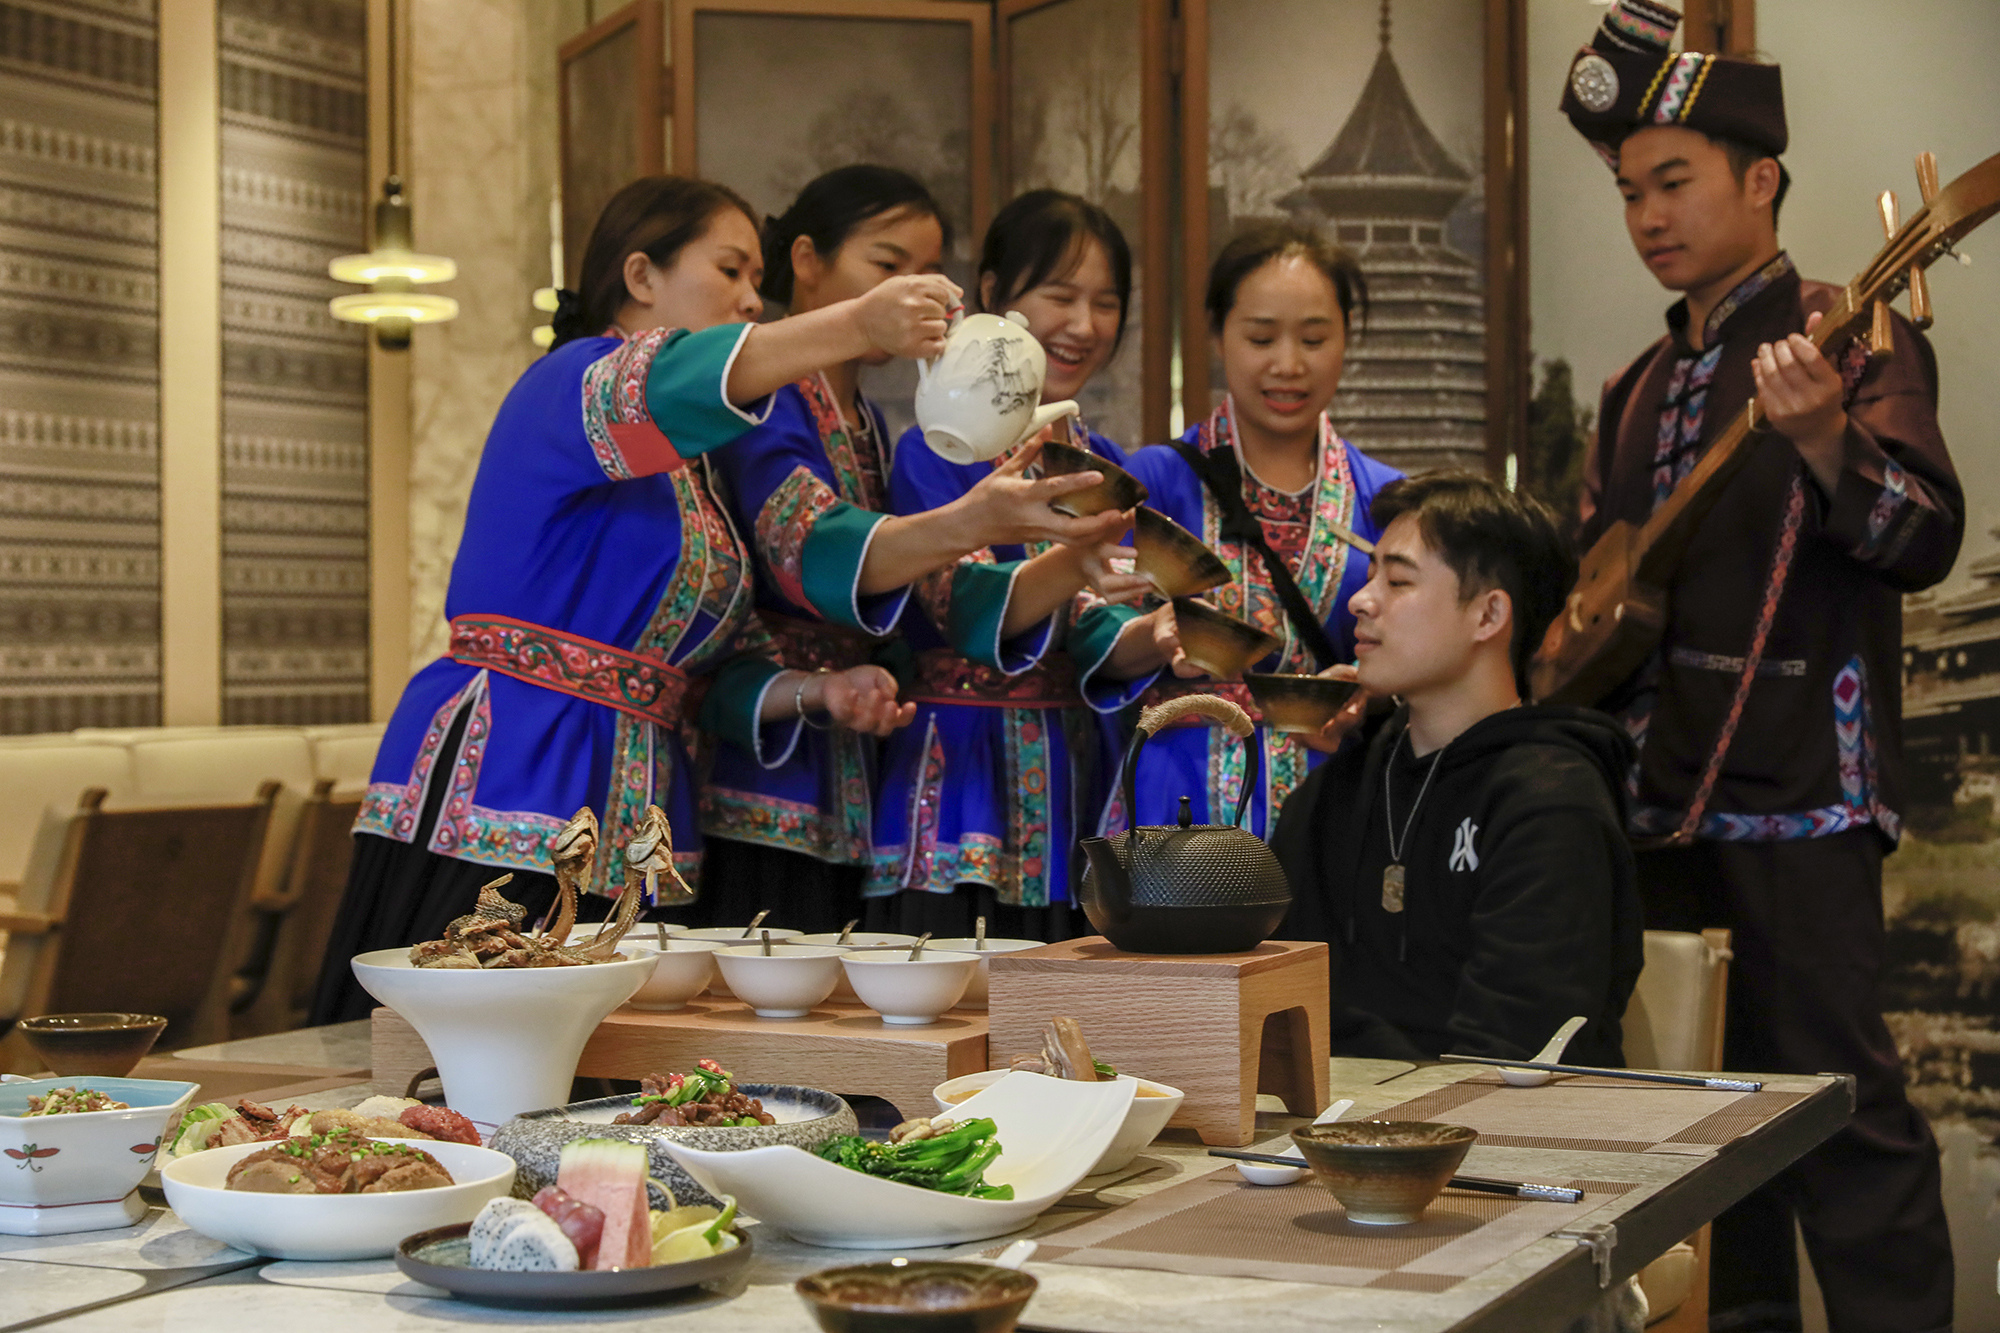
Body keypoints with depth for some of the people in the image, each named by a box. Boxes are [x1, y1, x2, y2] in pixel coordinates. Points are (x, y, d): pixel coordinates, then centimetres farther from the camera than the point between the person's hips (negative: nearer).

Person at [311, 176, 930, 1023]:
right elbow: (656, 391, -29)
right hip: (498, 811, -8)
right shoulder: (576, 381, -3)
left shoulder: (692, 469, 22)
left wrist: (815, 692, 0)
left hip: (630, 830, 8)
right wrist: (856, 327, -39)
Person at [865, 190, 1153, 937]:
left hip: (1081, 788, 5)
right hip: (966, 784, -5)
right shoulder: (940, 450, -3)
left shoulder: (1104, 465, 15)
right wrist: (1070, 569, -38)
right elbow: (964, 606, -19)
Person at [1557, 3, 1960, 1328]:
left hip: (1799, 785, -7)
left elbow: (1927, 539, -16)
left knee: (1838, 1097, -8)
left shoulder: (1846, 338, -4)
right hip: (1667, 794, 8)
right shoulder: (1643, 388, 17)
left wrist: (1822, 440, -33)